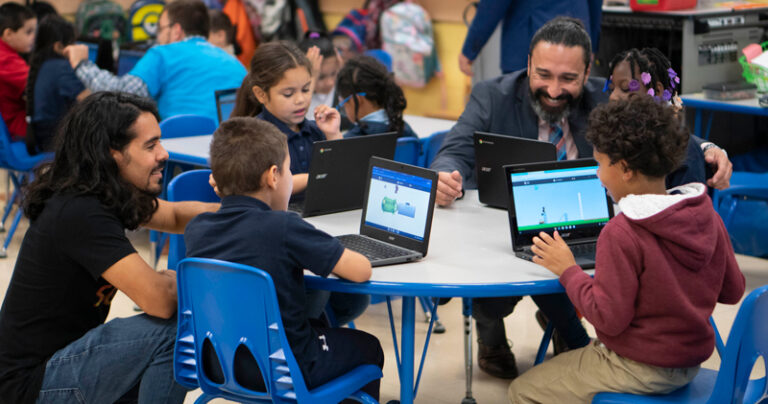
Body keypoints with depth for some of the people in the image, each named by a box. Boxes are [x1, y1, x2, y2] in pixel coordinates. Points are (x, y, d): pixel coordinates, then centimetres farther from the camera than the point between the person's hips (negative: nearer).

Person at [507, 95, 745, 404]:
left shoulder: (622, 234, -26)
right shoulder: (707, 216, -4)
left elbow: (609, 319, -23)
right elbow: (732, 291, 6)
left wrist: (568, 270, -10)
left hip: (639, 371, -8)